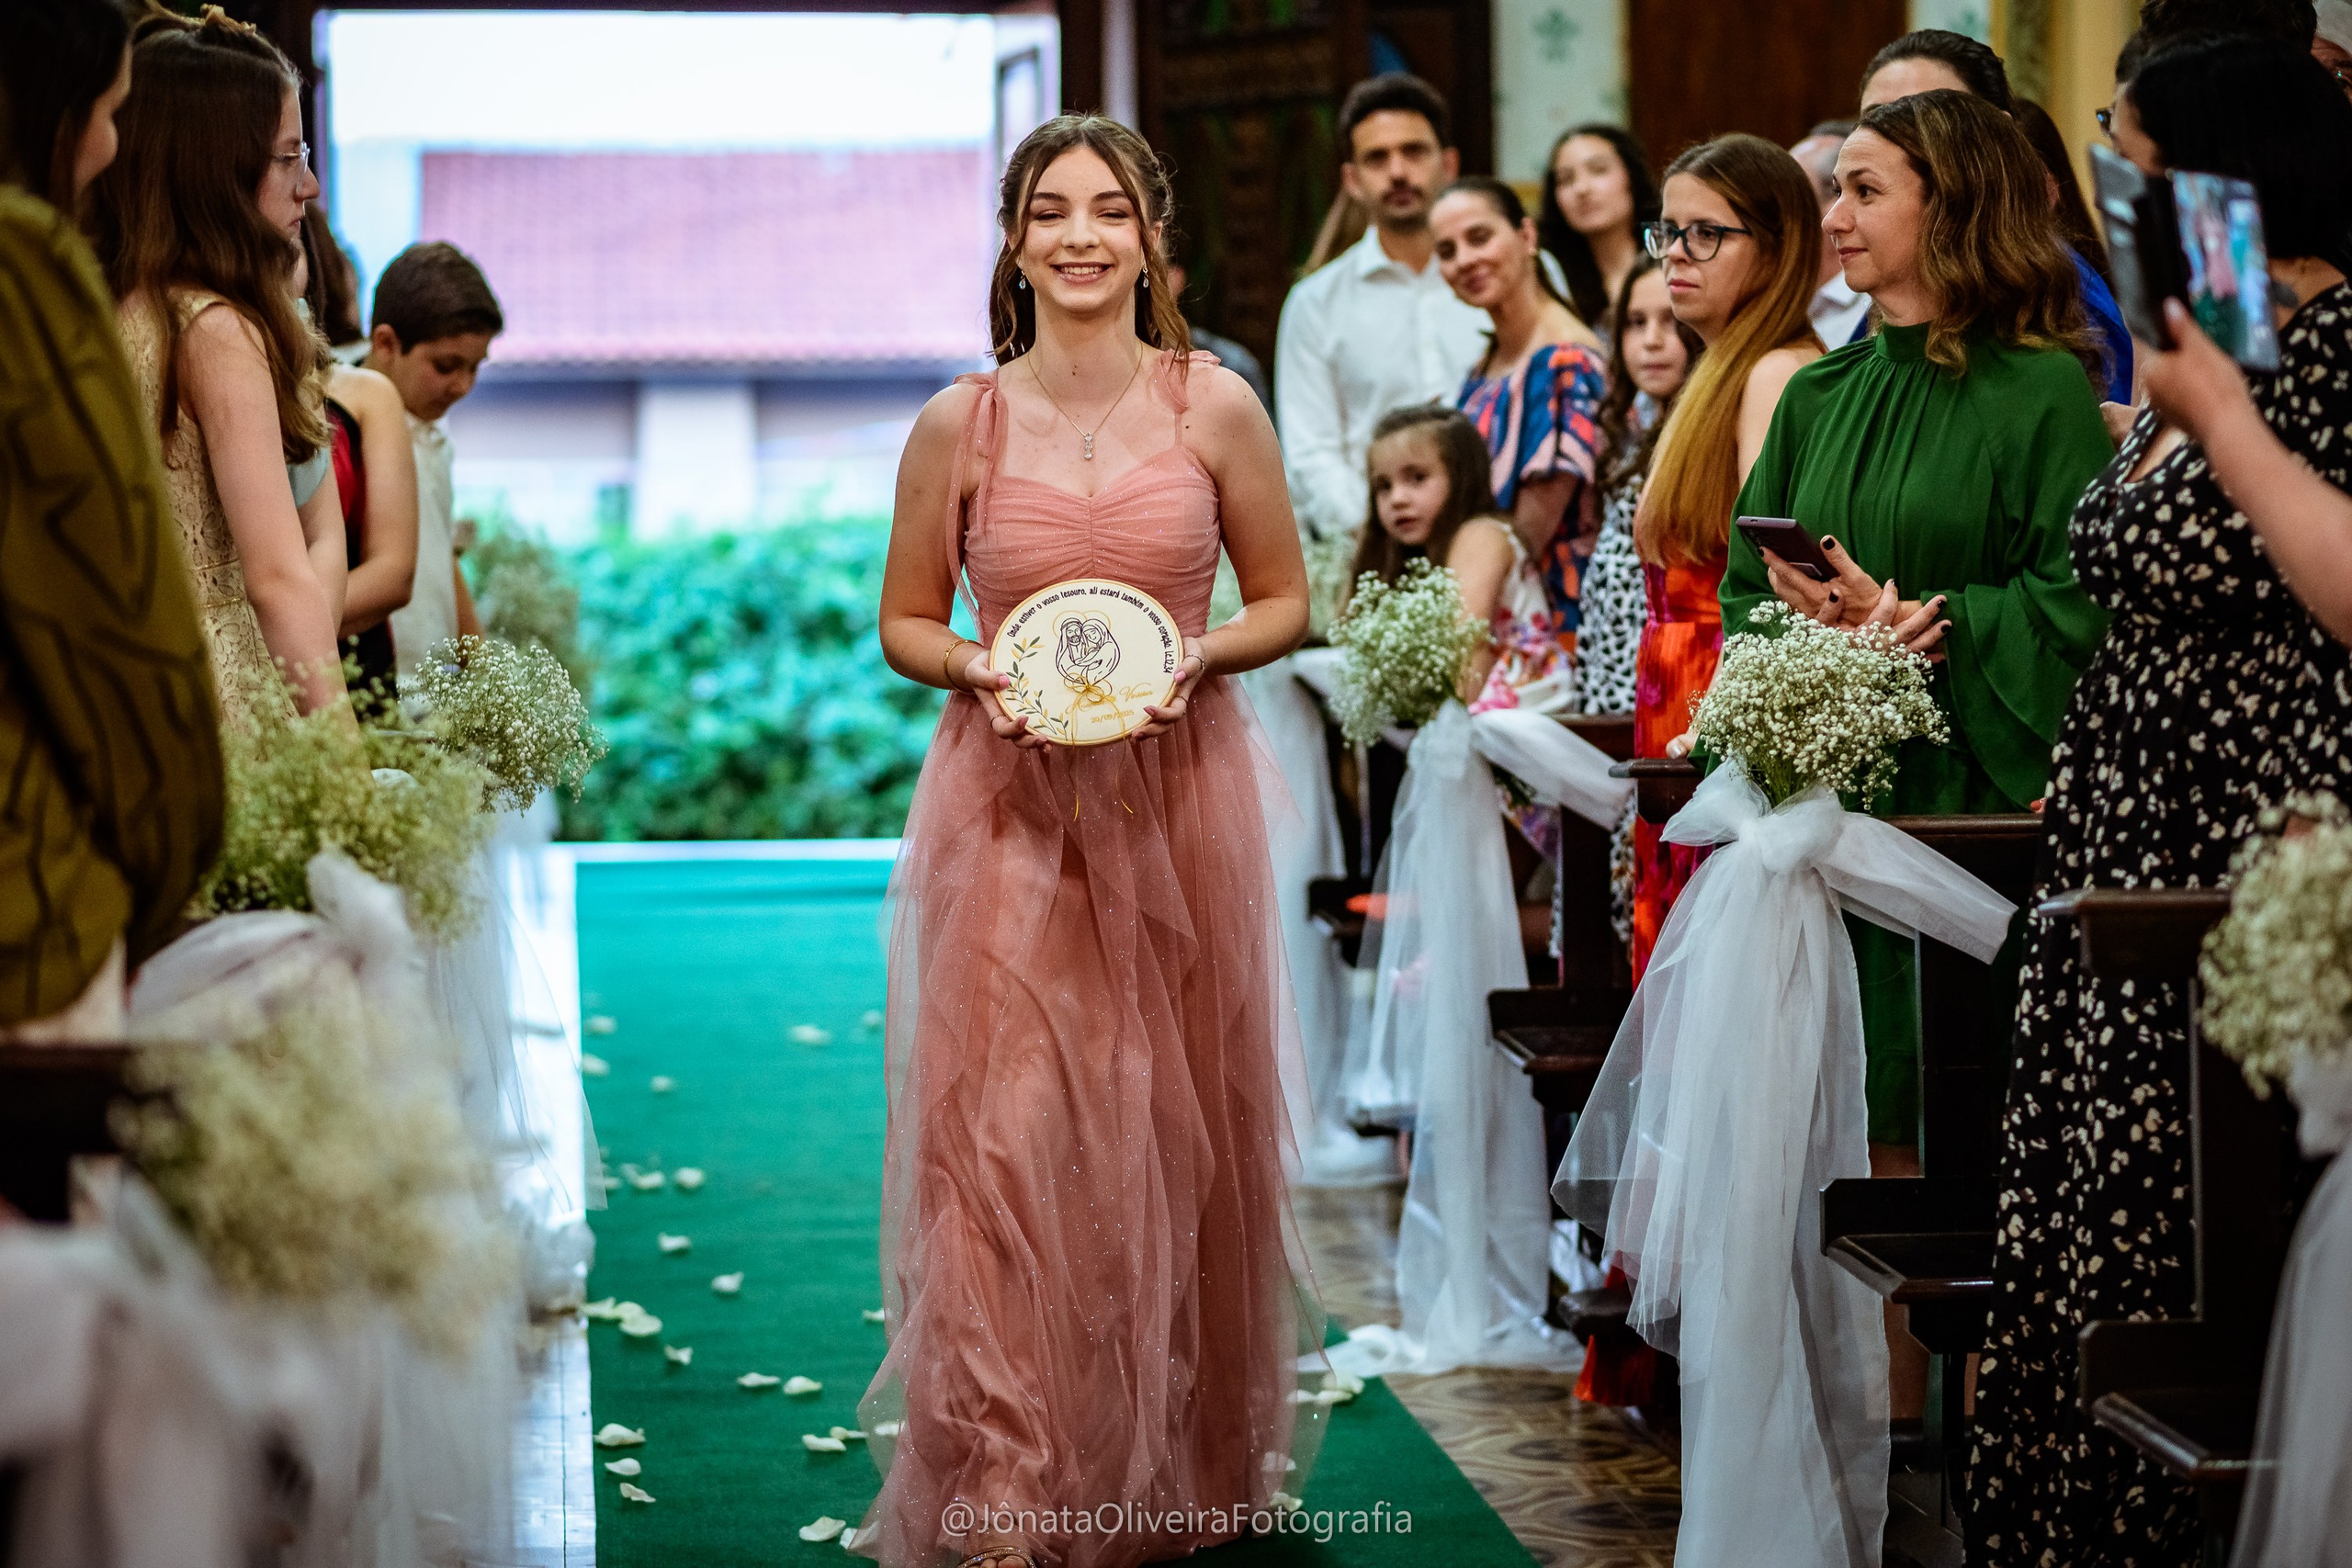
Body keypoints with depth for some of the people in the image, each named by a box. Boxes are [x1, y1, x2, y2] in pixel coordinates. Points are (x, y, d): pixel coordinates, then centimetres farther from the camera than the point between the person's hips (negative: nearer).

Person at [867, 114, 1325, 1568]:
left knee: (1178, 1133, 7)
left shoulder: (1216, 409, 0)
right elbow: (905, 621, 9)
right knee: (997, 1131, -7)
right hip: (1007, 807, -1)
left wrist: (1195, 655, -11)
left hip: (1180, 799, 1)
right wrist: (978, 668, -11)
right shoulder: (959, 425, 1)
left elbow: (1285, 602, 8)